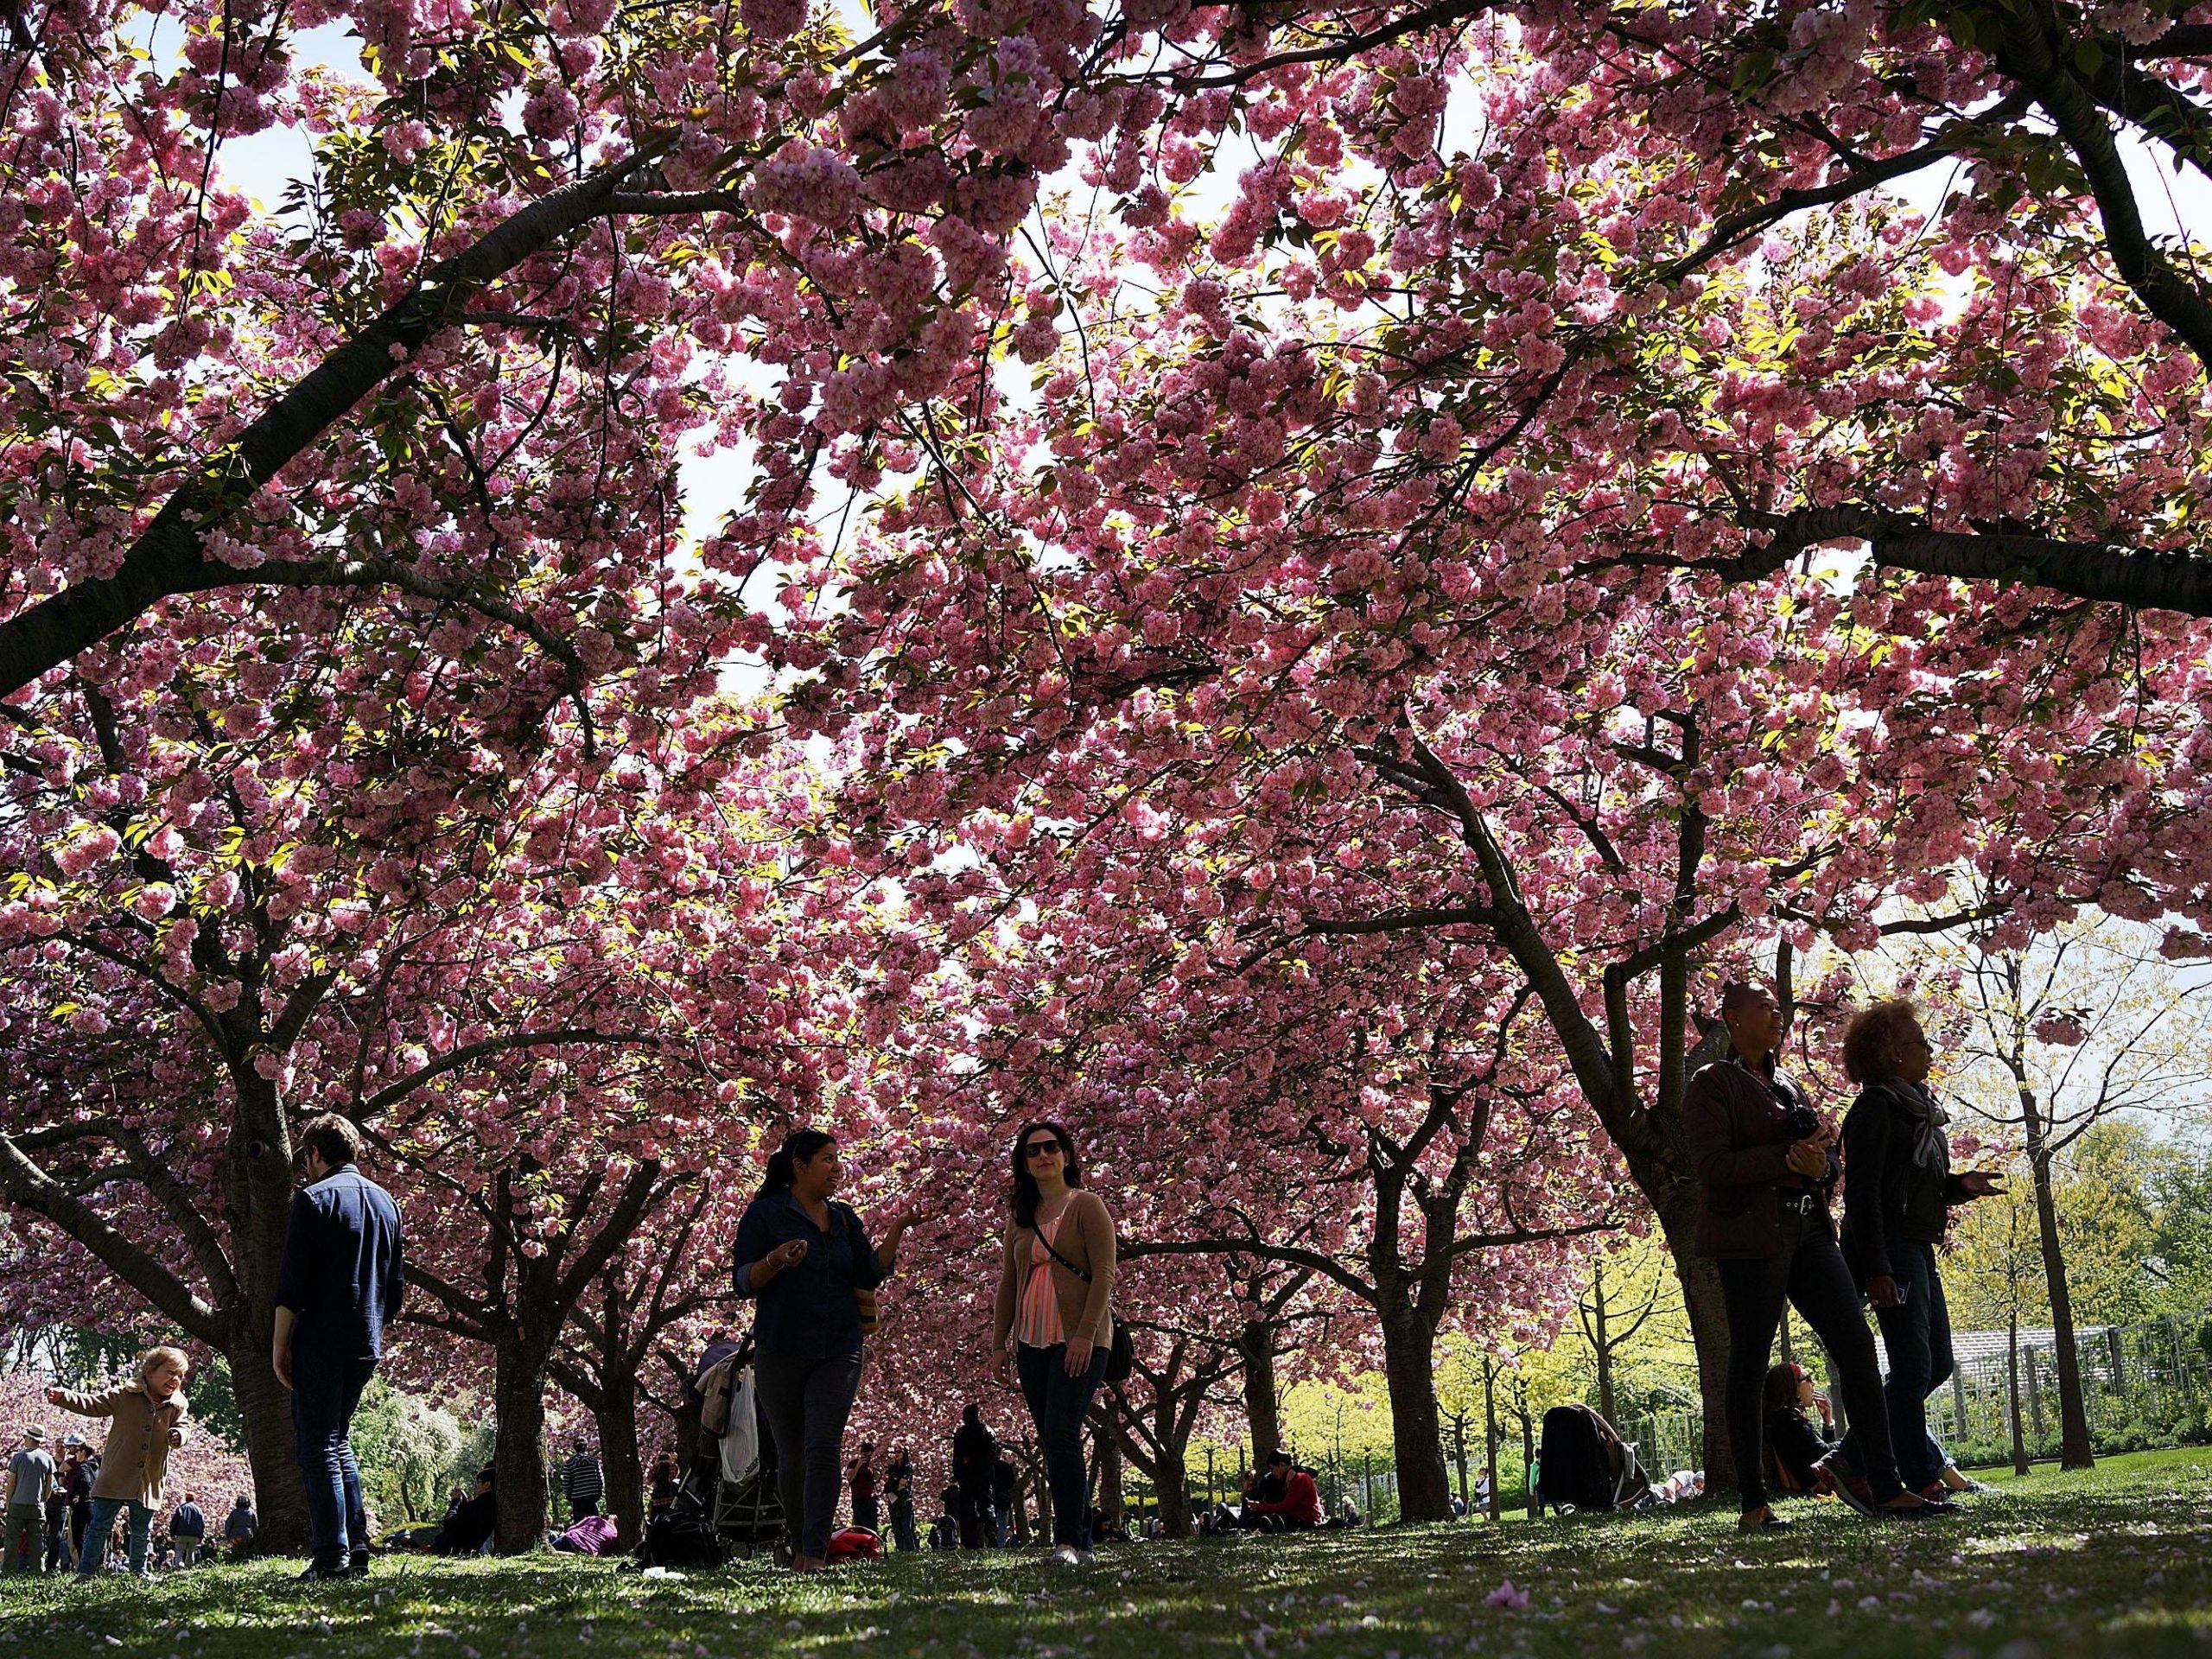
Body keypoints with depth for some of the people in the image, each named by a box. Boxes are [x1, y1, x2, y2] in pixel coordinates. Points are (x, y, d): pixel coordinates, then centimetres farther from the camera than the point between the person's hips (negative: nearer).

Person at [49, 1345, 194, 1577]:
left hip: (148, 1484, 3)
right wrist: (63, 1397, -20)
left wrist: (178, 1435, -23)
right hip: (116, 1477, -3)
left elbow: (182, 1427, 2)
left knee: (142, 1531, 12)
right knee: (99, 1526, 0)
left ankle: (139, 1571, 27)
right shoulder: (125, 1396, -5)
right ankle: (86, 1572, 7)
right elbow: (92, 1405, -7)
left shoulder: (178, 1406, 4)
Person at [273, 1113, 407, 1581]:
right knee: (339, 1442, 17)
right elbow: (396, 1283, 19)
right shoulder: (385, 1201, 15)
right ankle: (356, 1550, 12)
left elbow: (293, 1282, -13)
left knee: (317, 1448, -4)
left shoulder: (313, 1199, -7)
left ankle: (331, 1557, -8)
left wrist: (280, 1342, -9)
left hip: (320, 1344, -7)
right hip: (367, 1346, 7)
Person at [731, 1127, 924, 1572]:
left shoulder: (845, 1219, 14)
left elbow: (869, 1276, 8)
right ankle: (799, 1546, 19)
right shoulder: (765, 1214, 1)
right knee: (792, 1455, 3)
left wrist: (896, 1231, -2)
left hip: (838, 1351, 2)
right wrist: (776, 1259, -21)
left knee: (824, 1449, -11)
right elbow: (744, 1282, -3)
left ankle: (816, 1552, -13)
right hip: (781, 1351, -2)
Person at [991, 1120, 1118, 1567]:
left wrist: (1086, 1333, -17)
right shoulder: (1022, 1219, 18)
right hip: (1032, 1342, 6)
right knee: (1052, 1442, 4)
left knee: (1061, 1434, -18)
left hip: (1079, 1341, -6)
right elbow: (1008, 1283, 20)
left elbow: (1103, 1274, -8)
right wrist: (999, 1340, 11)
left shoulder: (1086, 1206, 0)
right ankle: (1081, 1541, 8)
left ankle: (1068, 1541, -18)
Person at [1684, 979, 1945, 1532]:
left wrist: (1819, 1163, -2)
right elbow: (1713, 1164, -14)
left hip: (1807, 1230, 7)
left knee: (1858, 1347, -1)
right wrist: (1788, 1158, -18)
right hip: (1750, 1233, -7)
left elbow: (1824, 1156, 22)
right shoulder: (1713, 1083, -3)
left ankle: (1887, 1489, 1)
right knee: (1749, 1365, -3)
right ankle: (1754, 1504, 2)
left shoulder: (1786, 1087, 21)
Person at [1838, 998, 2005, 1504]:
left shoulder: (1917, 1109, 19)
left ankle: (1856, 1457, 17)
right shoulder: (1876, 1105, -9)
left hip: (1918, 1250, 10)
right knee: (1914, 1364, -10)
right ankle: (1921, 1480, -6)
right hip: (1889, 1249, -10)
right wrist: (1875, 1268, -23)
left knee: (1936, 1363, 11)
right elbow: (1862, 1191, -16)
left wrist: (1960, 1186, 4)